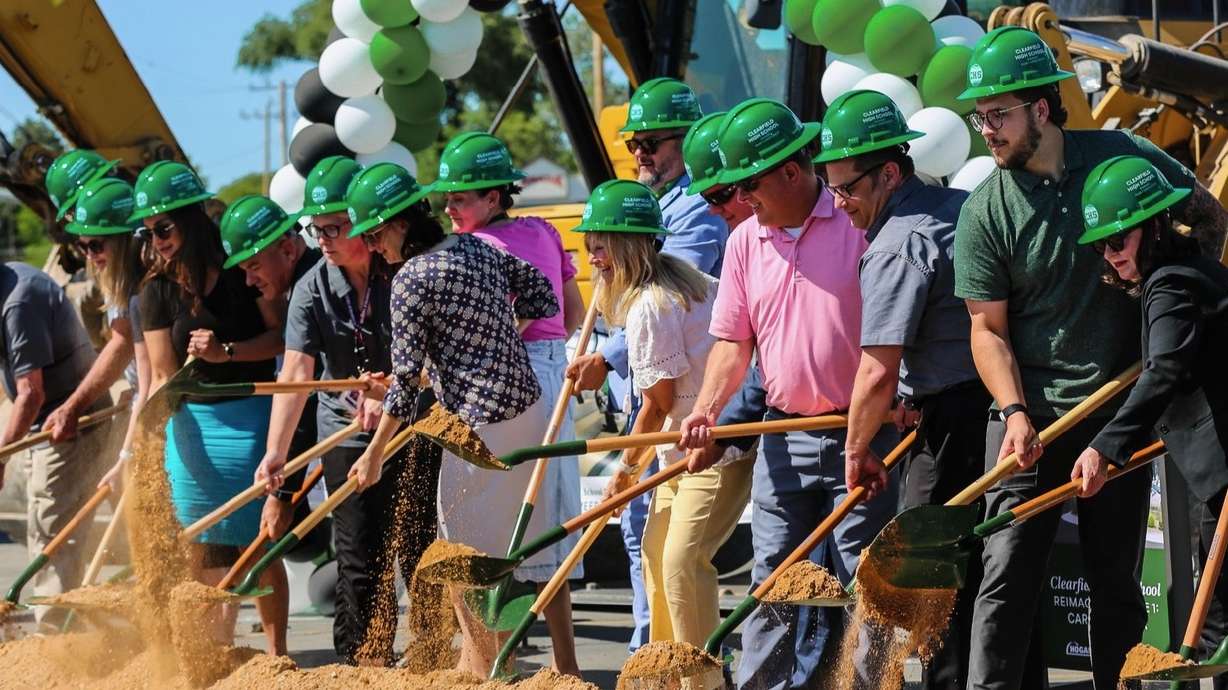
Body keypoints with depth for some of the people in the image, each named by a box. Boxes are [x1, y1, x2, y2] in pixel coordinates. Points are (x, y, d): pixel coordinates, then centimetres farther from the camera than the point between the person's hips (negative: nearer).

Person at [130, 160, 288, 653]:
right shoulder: (157, 293, 1)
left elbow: (282, 335, -6)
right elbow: (163, 376, -1)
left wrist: (227, 352, -19)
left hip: (250, 418, -3)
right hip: (193, 423, 3)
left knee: (256, 543, -3)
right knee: (203, 549, 3)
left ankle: (276, 650, 6)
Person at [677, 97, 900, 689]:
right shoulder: (745, 243, 8)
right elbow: (734, 341, 9)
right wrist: (707, 408, -6)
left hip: (860, 434, -5)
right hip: (784, 435, 5)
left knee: (862, 583, -1)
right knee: (772, 581, 5)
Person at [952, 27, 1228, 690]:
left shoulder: (1126, 157, -4)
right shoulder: (986, 211, -6)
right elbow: (988, 329, -4)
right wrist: (1014, 413, -18)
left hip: (1120, 407, 1)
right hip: (1032, 411, -1)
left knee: (1117, 580, 9)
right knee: (1008, 573, -10)